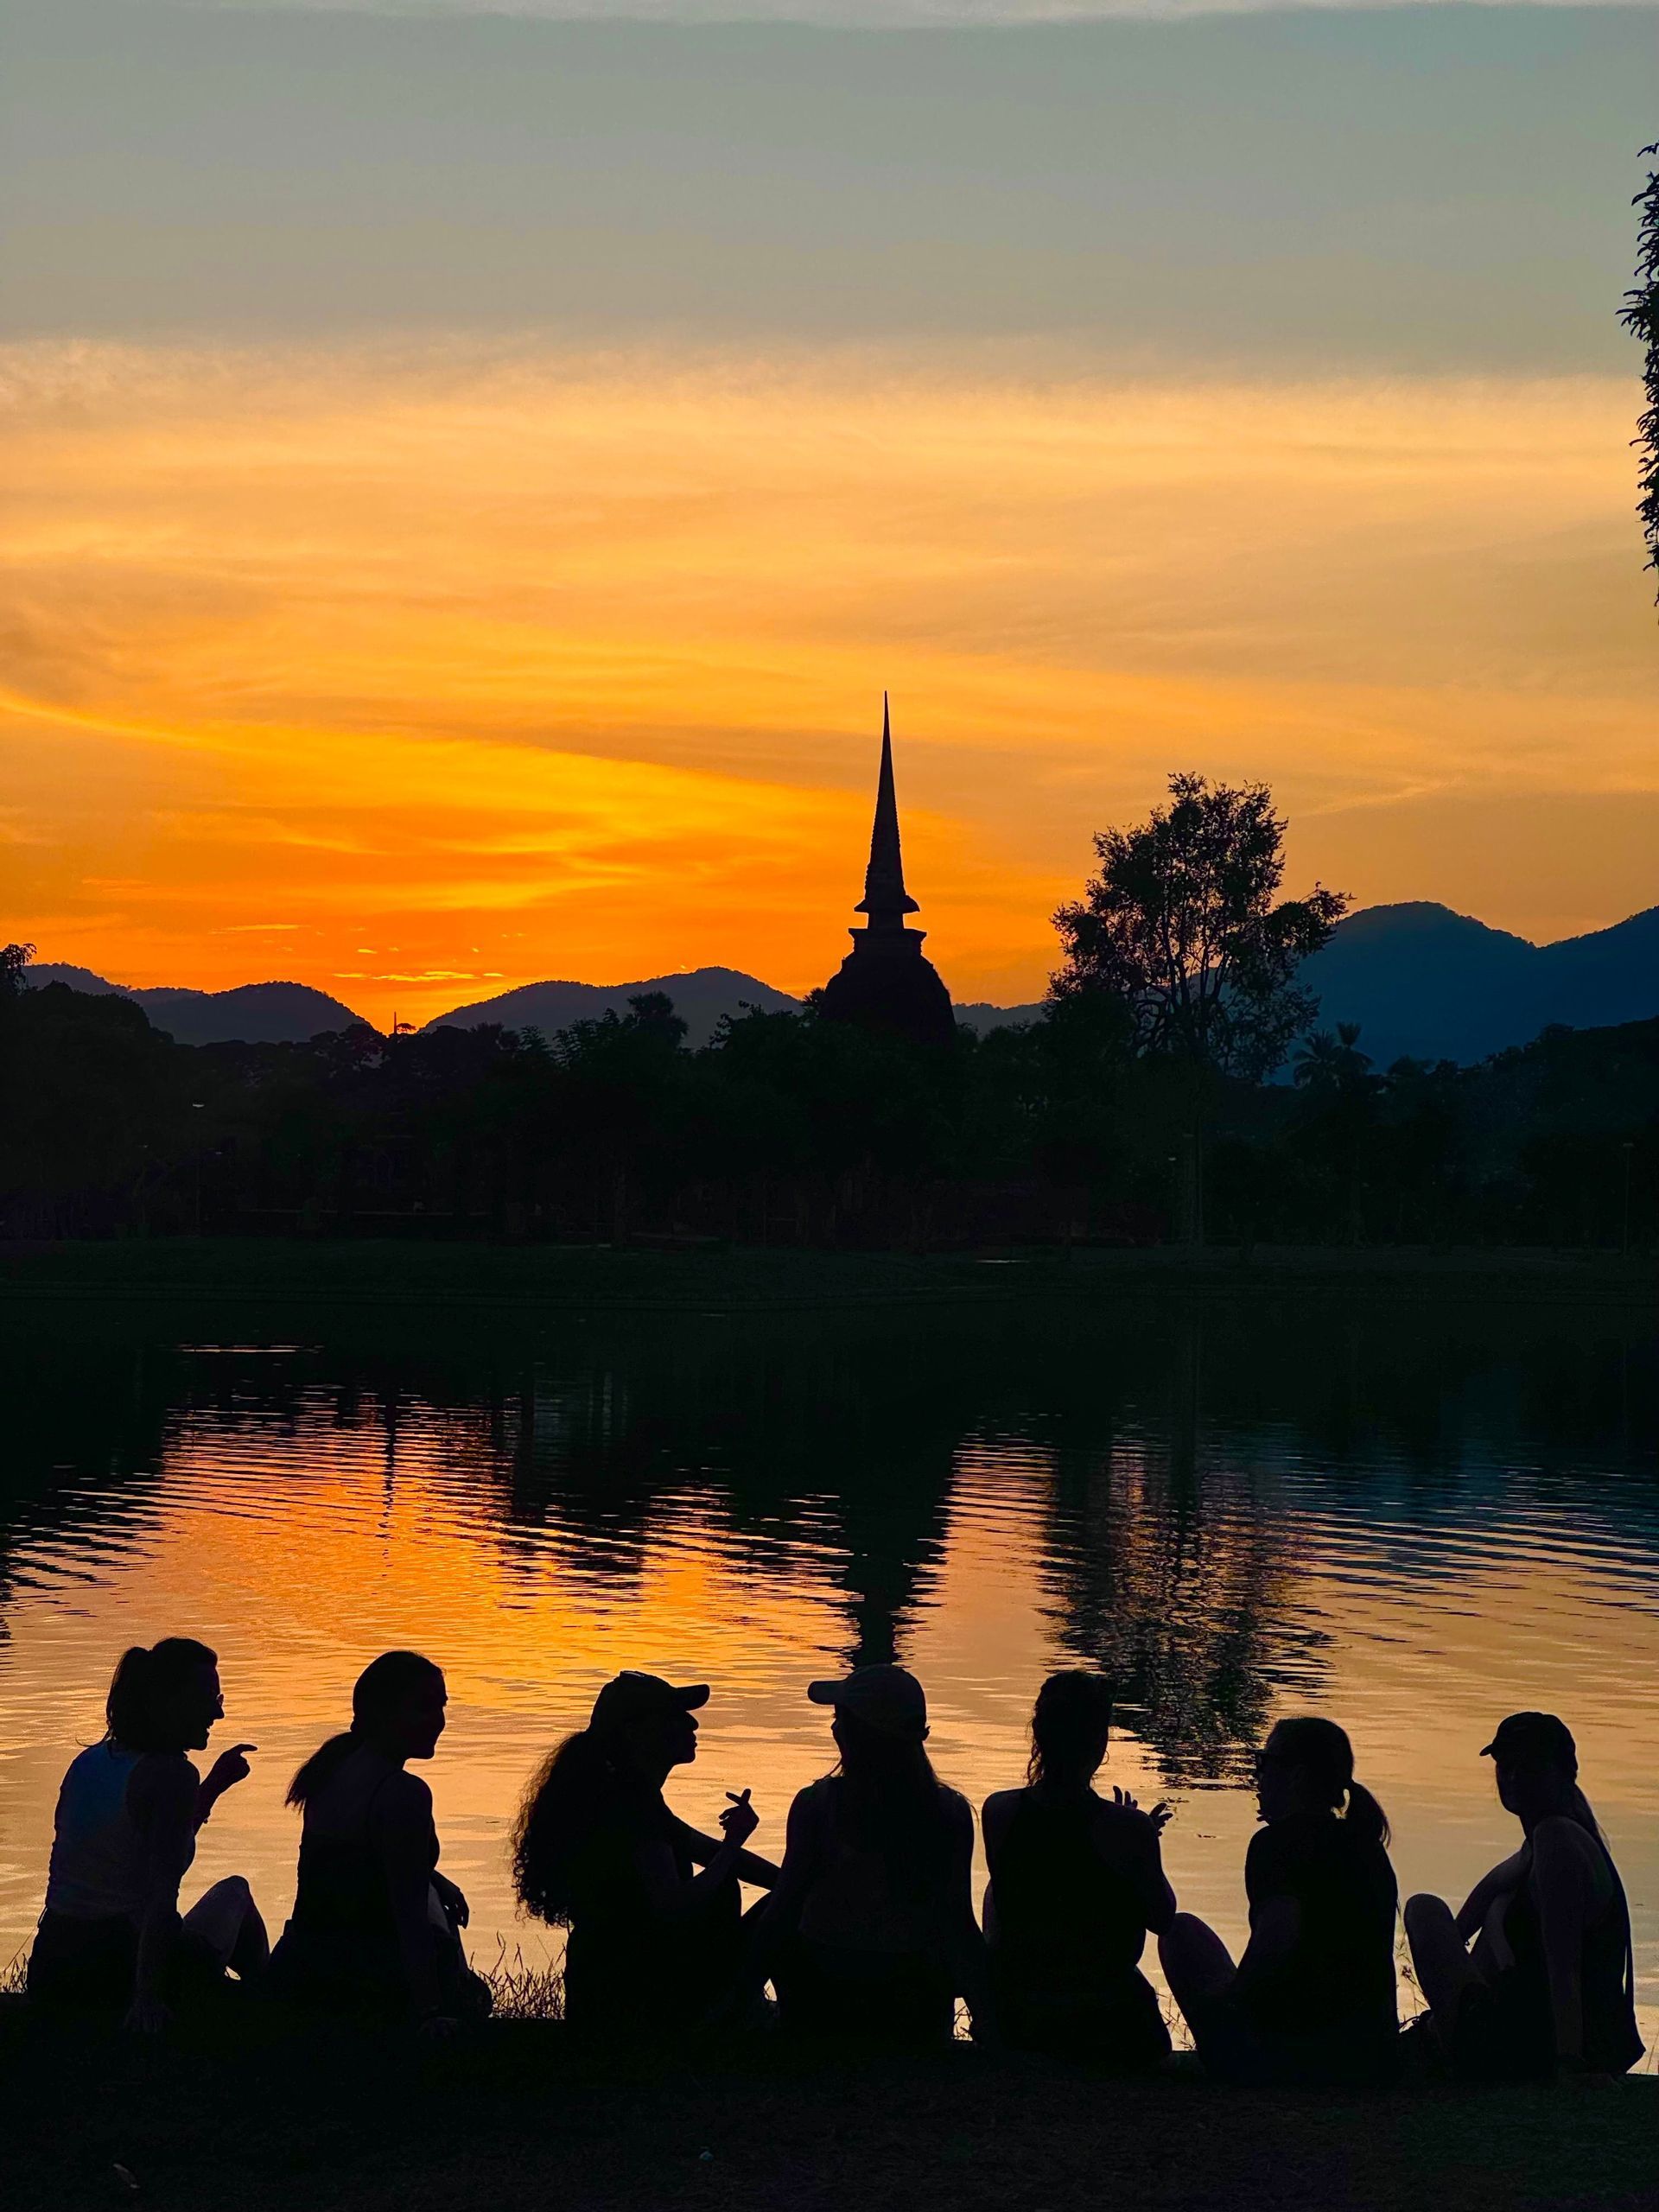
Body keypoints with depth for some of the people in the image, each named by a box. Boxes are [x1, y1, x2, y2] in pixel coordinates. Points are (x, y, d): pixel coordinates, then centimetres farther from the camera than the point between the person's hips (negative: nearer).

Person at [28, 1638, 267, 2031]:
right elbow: (161, 1894, -26)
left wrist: (213, 1785, 28)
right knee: (234, 1893, 26)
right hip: (121, 1975, -8)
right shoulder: (172, 1774, -16)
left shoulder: (88, 1762, 9)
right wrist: (147, 1997, -31)